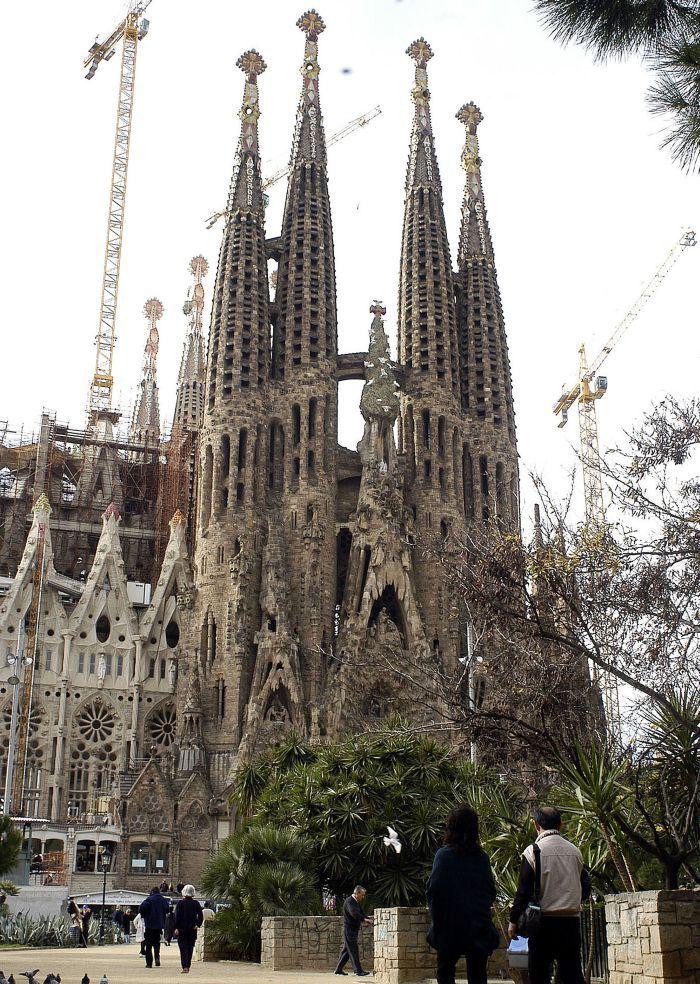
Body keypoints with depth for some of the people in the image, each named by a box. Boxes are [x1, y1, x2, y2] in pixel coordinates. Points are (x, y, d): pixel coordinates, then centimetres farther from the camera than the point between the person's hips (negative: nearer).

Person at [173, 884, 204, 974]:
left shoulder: (180, 903, -7)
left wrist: (176, 928, -7)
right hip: (192, 929, 3)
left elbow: (177, 916, -9)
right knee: (190, 947, 14)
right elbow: (201, 915, -3)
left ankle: (185, 967, -13)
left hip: (182, 929, -3)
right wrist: (198, 925, 2)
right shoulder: (196, 903, 0)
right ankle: (188, 966, 19)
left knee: (183, 948, -1)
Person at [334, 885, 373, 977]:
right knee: (353, 950, -8)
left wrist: (368, 919, 1)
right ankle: (358, 971, -7)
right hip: (349, 929, -10)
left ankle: (338, 969, 17)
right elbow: (353, 913, -30)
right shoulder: (349, 901, -15)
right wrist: (364, 919, -38)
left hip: (354, 930, 10)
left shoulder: (357, 902, 17)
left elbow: (361, 913, 18)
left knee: (346, 950, 12)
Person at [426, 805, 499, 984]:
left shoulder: (444, 855, -9)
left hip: (450, 926, -3)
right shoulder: (482, 857, 2)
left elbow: (434, 890, -11)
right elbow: (492, 892, 7)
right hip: (480, 926, 3)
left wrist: (436, 917, 0)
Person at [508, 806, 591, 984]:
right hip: (572, 920, 4)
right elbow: (585, 888, 12)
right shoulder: (574, 851, 7)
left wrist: (513, 921, -1)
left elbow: (524, 890, -9)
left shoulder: (533, 851, -7)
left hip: (544, 920, -4)